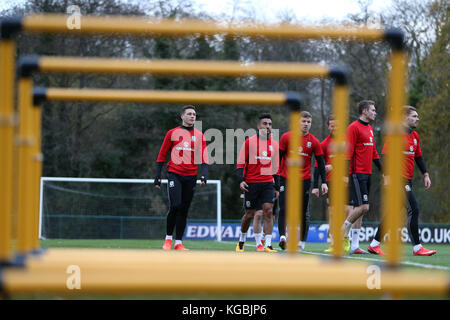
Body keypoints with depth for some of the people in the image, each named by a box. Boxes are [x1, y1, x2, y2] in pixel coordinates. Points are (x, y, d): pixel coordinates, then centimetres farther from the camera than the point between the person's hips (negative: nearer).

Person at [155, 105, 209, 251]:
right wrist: (158, 175, 3)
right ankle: (168, 238, 2)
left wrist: (204, 175, -11)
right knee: (175, 206, -15)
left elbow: (204, 157, 5)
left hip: (190, 177, 3)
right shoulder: (173, 133, 5)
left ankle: (178, 243, 9)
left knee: (184, 210, 3)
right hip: (174, 174, -3)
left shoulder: (199, 135, 11)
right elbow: (162, 155, 8)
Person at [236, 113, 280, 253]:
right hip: (251, 183, -3)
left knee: (268, 211, -12)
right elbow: (240, 163, -3)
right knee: (249, 214, 4)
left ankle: (268, 245, -15)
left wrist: (277, 187, 16)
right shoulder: (249, 142, -3)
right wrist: (241, 180, -16)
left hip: (268, 183, 3)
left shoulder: (274, 144, 10)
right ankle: (241, 241, 27)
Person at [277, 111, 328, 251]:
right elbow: (278, 158, 4)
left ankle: (302, 242, 11)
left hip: (304, 180, 1)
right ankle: (282, 236, -21)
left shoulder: (314, 142, 2)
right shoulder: (286, 137, 0)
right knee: (284, 209, -13)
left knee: (304, 212, 4)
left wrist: (324, 182, -1)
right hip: (286, 179, -1)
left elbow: (321, 163, 6)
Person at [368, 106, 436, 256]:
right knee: (413, 210, -12)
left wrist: (425, 174, 13)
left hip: (407, 180, 9)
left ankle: (375, 245, 17)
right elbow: (386, 155, -12)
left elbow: (419, 157, 22)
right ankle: (417, 248, -9)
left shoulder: (415, 136, 15)